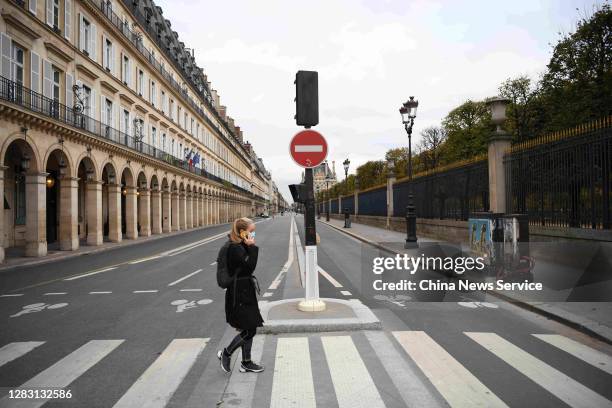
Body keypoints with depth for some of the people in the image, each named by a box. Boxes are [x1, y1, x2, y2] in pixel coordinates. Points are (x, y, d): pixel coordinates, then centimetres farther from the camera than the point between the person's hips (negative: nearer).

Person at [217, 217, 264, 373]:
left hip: (246, 293, 10)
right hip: (239, 295, -10)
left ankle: (246, 363, 26)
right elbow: (250, 266, -26)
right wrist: (252, 247, -22)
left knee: (250, 329, 14)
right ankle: (226, 353, 16)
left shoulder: (242, 247, 13)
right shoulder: (235, 248, -18)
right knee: (249, 330, -4)